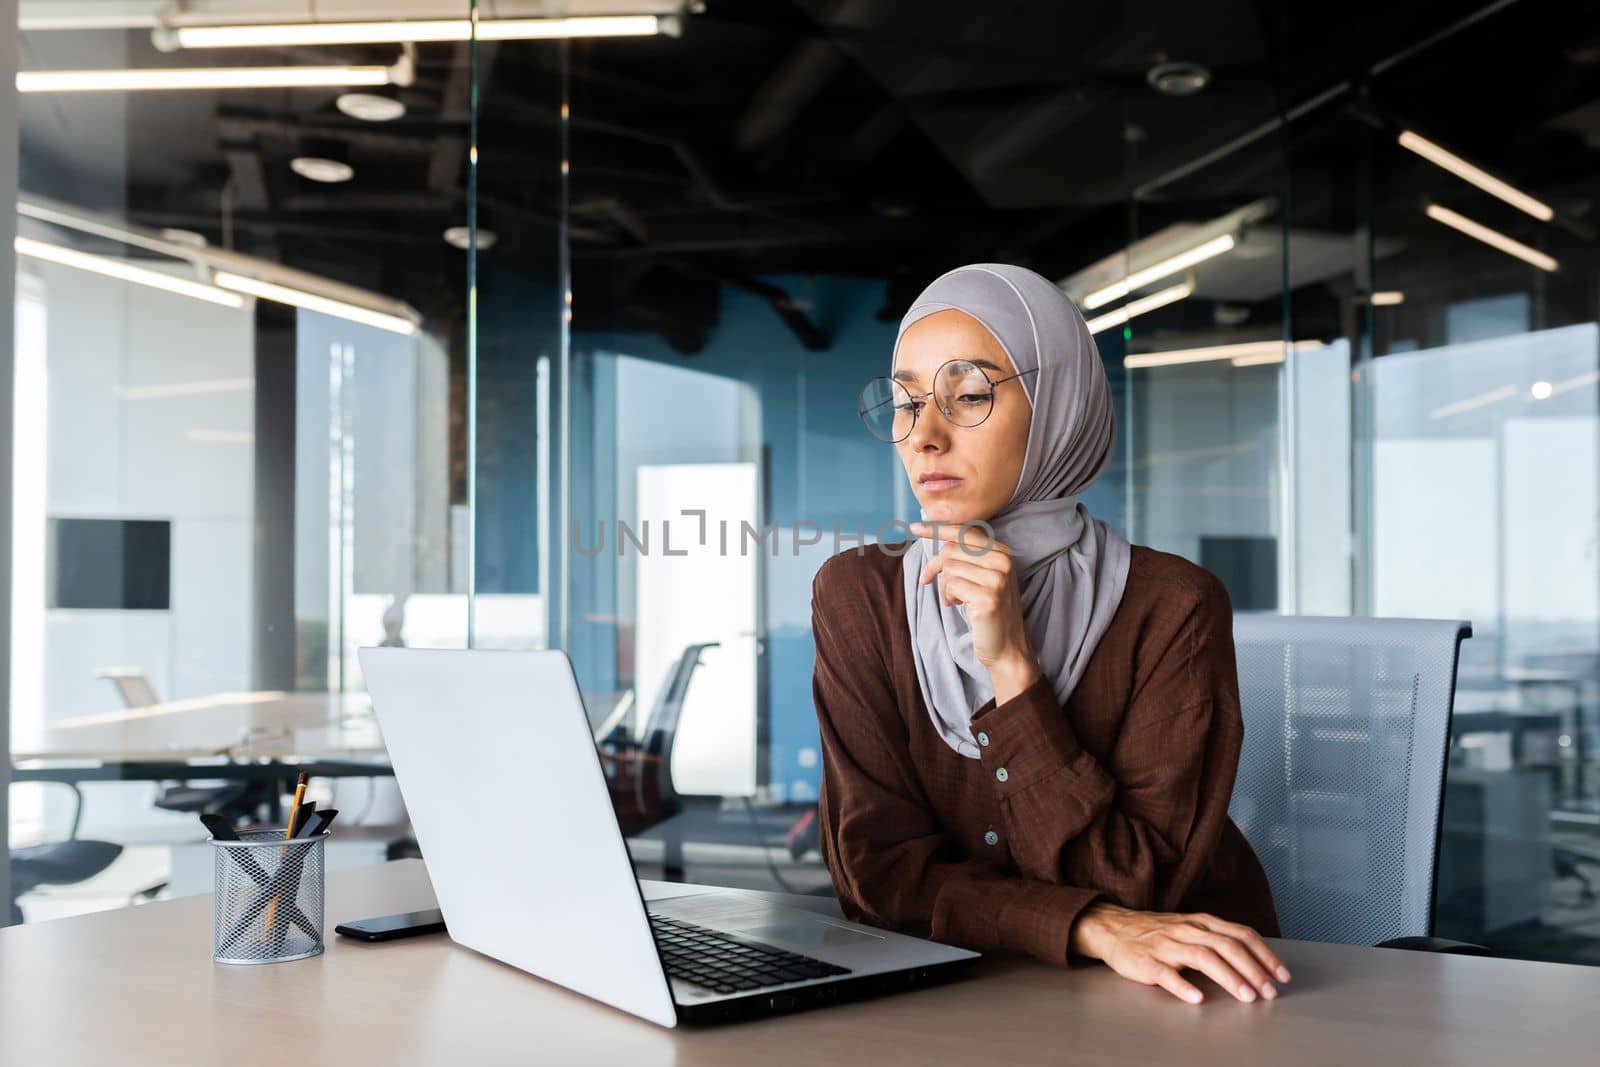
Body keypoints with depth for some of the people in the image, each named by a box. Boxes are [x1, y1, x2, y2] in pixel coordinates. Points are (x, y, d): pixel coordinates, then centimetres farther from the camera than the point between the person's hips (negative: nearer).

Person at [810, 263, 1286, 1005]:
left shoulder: (1171, 607, -11)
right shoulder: (857, 596, -4)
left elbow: (1132, 889, -14)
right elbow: (879, 868, -8)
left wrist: (1012, 667, -21)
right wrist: (1090, 928, -22)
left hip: (1179, 1001, -2)